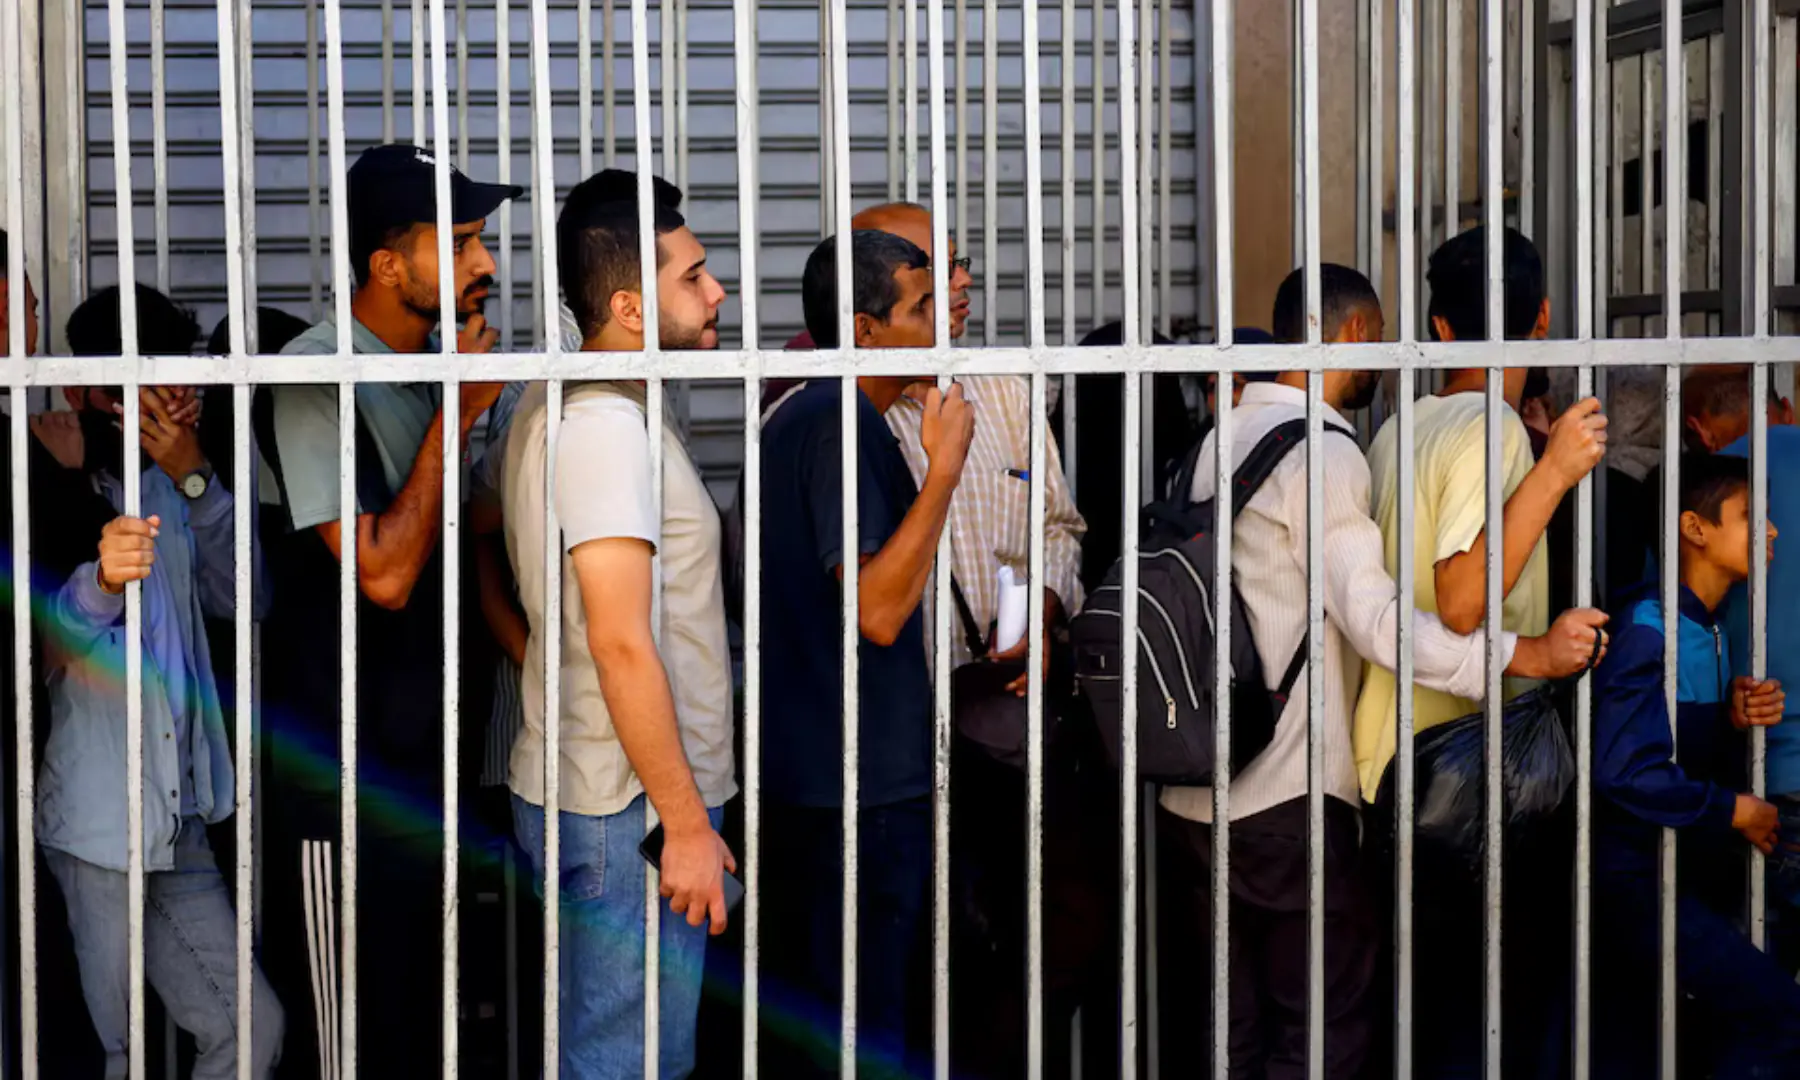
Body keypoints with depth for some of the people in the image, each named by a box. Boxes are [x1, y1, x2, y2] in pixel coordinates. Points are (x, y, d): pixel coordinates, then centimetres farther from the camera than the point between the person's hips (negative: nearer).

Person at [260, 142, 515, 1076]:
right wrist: (456, 414, -17)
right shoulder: (319, 378, -17)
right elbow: (384, 572, -22)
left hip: (422, 751, 8)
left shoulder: (432, 366, 9)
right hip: (340, 775, -8)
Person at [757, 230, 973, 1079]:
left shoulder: (795, 416, 15)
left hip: (795, 774, 10)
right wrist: (944, 468, -21)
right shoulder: (842, 427, -17)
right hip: (863, 780, -10)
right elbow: (878, 610, -24)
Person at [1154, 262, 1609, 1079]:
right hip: (1285, 797, -9)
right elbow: (1377, 621, -22)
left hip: (1191, 790, 9)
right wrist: (1534, 655, -24)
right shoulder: (1323, 452, -14)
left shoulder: (1224, 438, 14)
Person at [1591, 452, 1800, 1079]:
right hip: (1634, 877, -9)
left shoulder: (1709, 632, 15)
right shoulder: (1650, 626, -14)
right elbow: (1625, 770, -23)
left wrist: (1735, 721, -3)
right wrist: (1734, 811, -13)